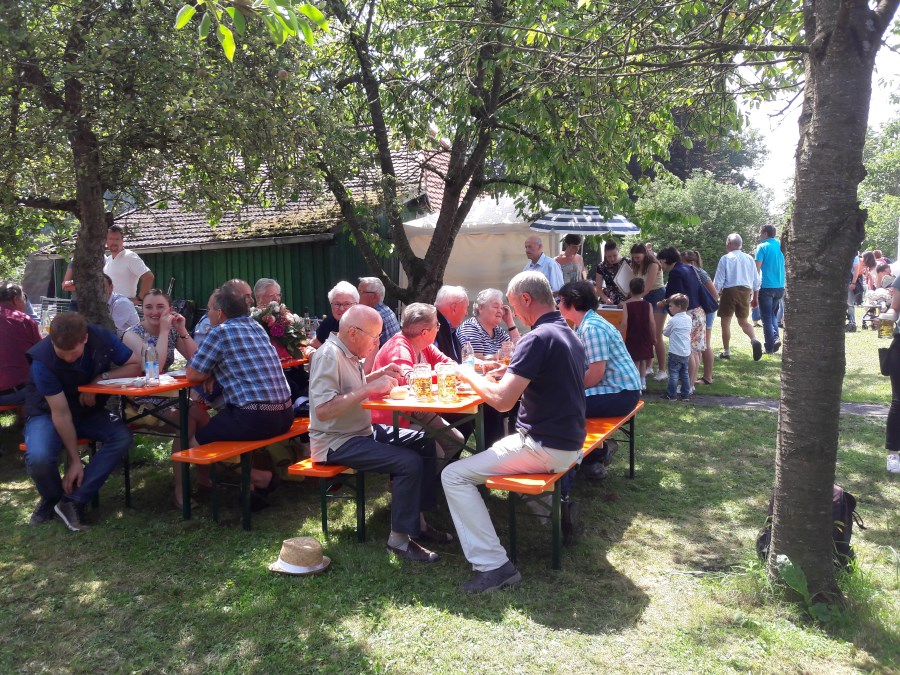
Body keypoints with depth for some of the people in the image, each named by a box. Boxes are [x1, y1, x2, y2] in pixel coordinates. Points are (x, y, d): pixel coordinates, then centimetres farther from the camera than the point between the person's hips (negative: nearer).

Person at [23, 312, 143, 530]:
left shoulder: (102, 338, -19)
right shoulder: (42, 361, -28)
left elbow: (136, 365, -7)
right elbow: (61, 414, -26)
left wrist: (102, 378, -24)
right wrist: (75, 460, -23)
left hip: (89, 411, 3)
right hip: (48, 414, -3)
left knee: (122, 437, -27)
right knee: (39, 458, -34)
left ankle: (73, 501, -18)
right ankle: (51, 498, 2)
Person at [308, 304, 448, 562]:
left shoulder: (347, 352, 7)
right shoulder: (329, 355, -22)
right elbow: (323, 410, -32)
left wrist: (378, 375, 8)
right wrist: (369, 389, -31)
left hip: (362, 431, 10)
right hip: (337, 442, -10)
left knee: (425, 443, 8)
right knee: (409, 462, -24)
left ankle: (417, 521, 13)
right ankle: (399, 538, -8)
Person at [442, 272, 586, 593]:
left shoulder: (538, 338, -21)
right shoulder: (569, 334, 10)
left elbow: (502, 400, -26)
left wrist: (469, 374, -9)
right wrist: (512, 372, 11)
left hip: (543, 447, -10)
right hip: (569, 443, 10)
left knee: (454, 476, -10)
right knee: (492, 448, 35)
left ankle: (493, 566, -13)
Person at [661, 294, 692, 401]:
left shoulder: (673, 321, -13)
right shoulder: (688, 319, 5)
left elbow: (666, 333, 0)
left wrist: (664, 329, 20)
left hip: (676, 353, -7)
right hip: (687, 352, 7)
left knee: (673, 374, 0)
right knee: (685, 374, 12)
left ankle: (671, 395, 3)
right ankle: (686, 395, 16)